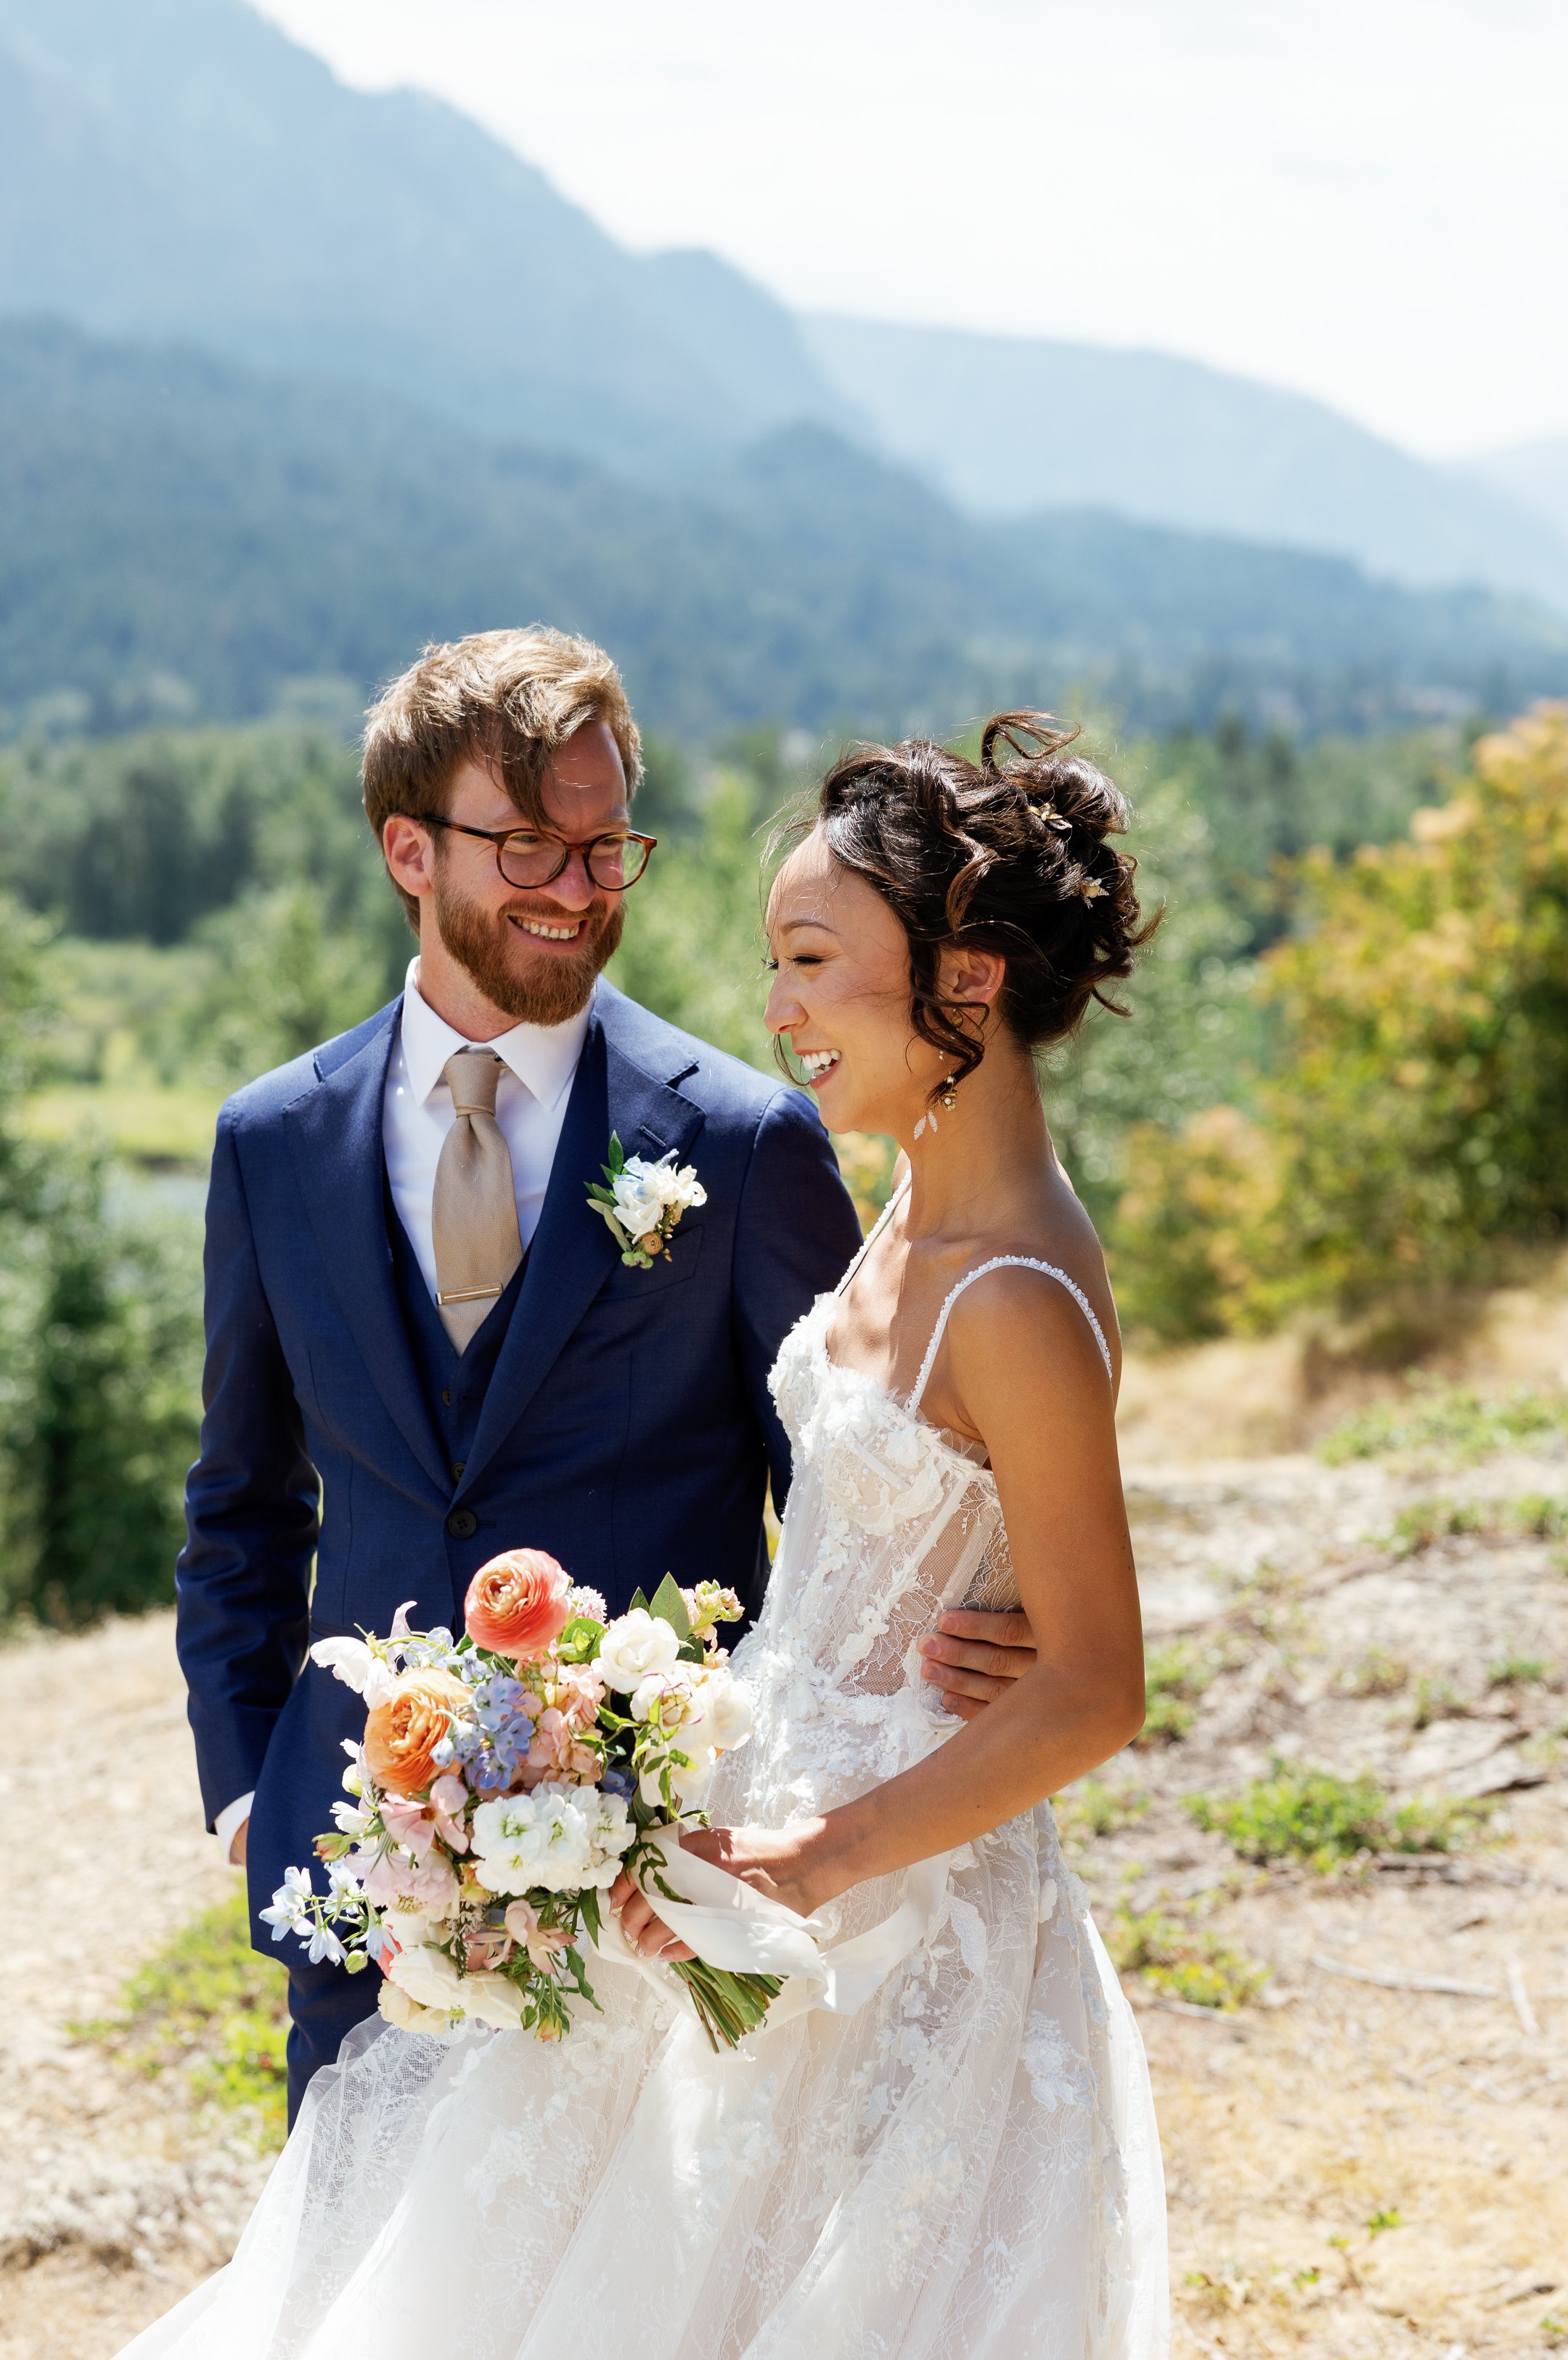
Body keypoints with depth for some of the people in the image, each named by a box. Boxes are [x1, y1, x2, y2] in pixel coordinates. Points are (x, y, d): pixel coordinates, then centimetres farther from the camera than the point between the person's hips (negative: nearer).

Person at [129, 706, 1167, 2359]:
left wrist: (817, 1864, -22)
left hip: (904, 1925, -9)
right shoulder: (917, 1198, 2)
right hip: (772, 1809, 9)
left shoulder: (1018, 1303, -25)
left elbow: (1093, 1689, -22)